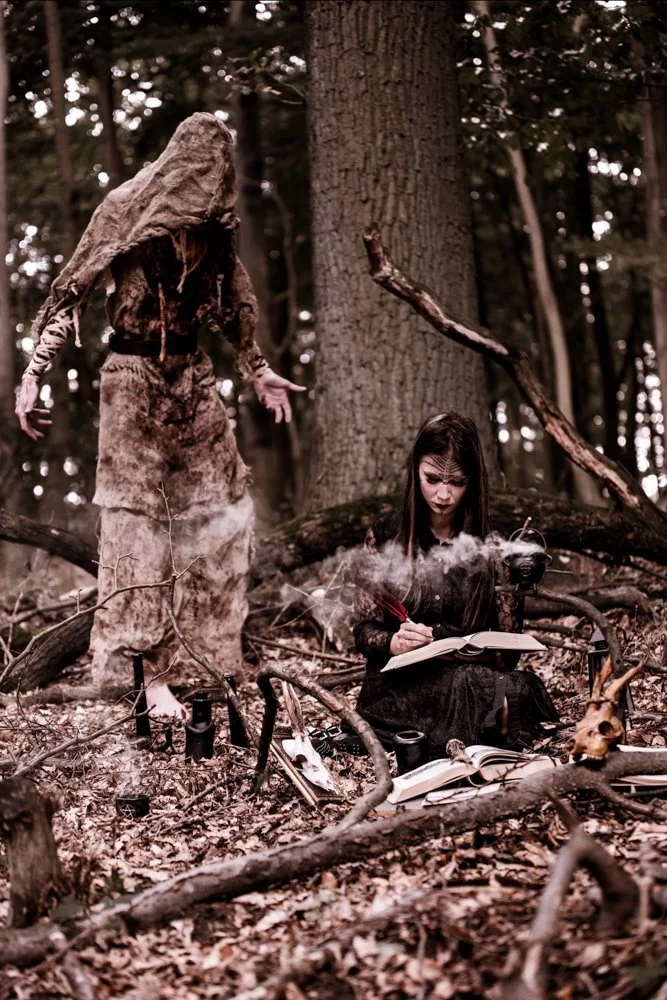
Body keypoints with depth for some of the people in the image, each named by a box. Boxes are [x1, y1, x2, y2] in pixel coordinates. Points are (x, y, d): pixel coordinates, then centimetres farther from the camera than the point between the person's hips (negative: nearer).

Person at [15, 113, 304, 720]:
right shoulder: (127, 210, -8)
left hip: (193, 375, 6)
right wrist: (34, 374, -15)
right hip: (134, 378, -5)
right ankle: (150, 672, -8)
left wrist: (259, 372, 28)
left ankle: (206, 651, 18)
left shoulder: (215, 228, 6)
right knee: (137, 513, -7)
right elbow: (71, 293, -8)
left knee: (219, 511, 4)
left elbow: (232, 310, 21)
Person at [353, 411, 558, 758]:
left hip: (476, 681, 2)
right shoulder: (385, 536, 5)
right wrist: (393, 643, -20)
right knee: (467, 687, -35)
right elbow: (364, 630, 5)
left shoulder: (489, 544, 6)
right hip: (400, 686, -2)